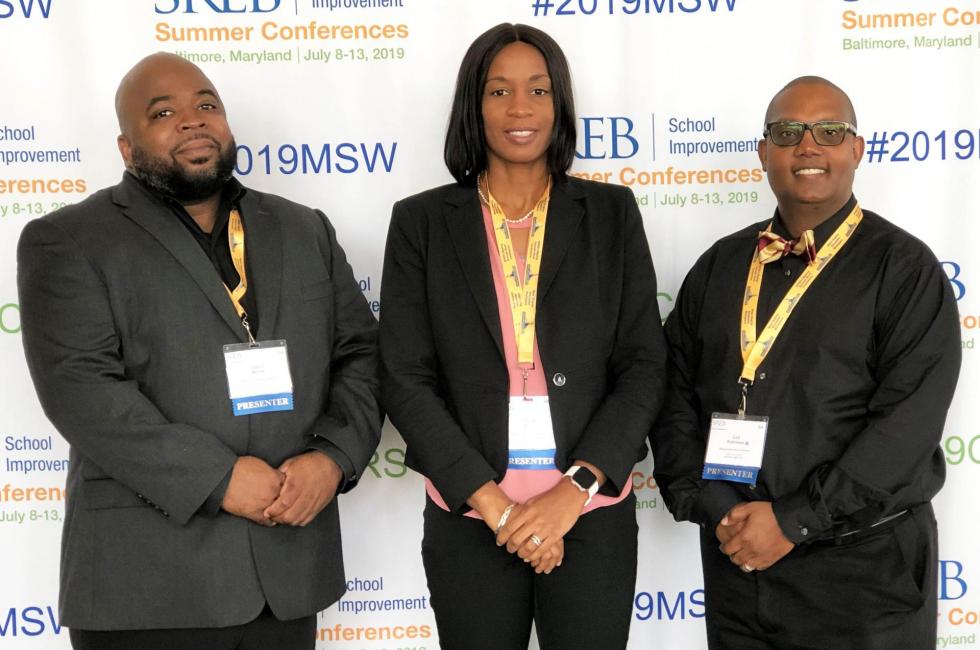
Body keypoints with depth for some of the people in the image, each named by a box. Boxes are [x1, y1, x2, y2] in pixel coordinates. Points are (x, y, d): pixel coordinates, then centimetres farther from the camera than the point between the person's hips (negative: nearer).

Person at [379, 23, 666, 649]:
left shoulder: (611, 213, 2)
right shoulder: (422, 221, 0)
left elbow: (644, 366, -1)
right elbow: (406, 380, -4)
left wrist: (574, 490, -11)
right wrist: (493, 503, -11)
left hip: (593, 512, 1)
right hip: (469, 517, 0)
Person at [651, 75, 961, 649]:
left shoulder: (905, 269, -6)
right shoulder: (719, 267, 7)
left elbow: (908, 423, -14)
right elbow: (676, 394, 5)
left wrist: (792, 521, -16)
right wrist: (713, 506, -8)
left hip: (865, 564, -3)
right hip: (737, 555, 4)